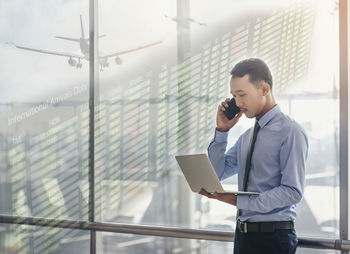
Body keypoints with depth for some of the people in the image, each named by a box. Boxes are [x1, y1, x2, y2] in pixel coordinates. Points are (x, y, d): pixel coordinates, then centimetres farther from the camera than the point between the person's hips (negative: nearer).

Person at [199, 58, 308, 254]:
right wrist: (222, 131, 3)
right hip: (243, 235, 7)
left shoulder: (290, 132, -12)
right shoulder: (247, 136, 14)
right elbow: (216, 173, 13)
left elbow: (293, 191, -19)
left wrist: (238, 200, -23)